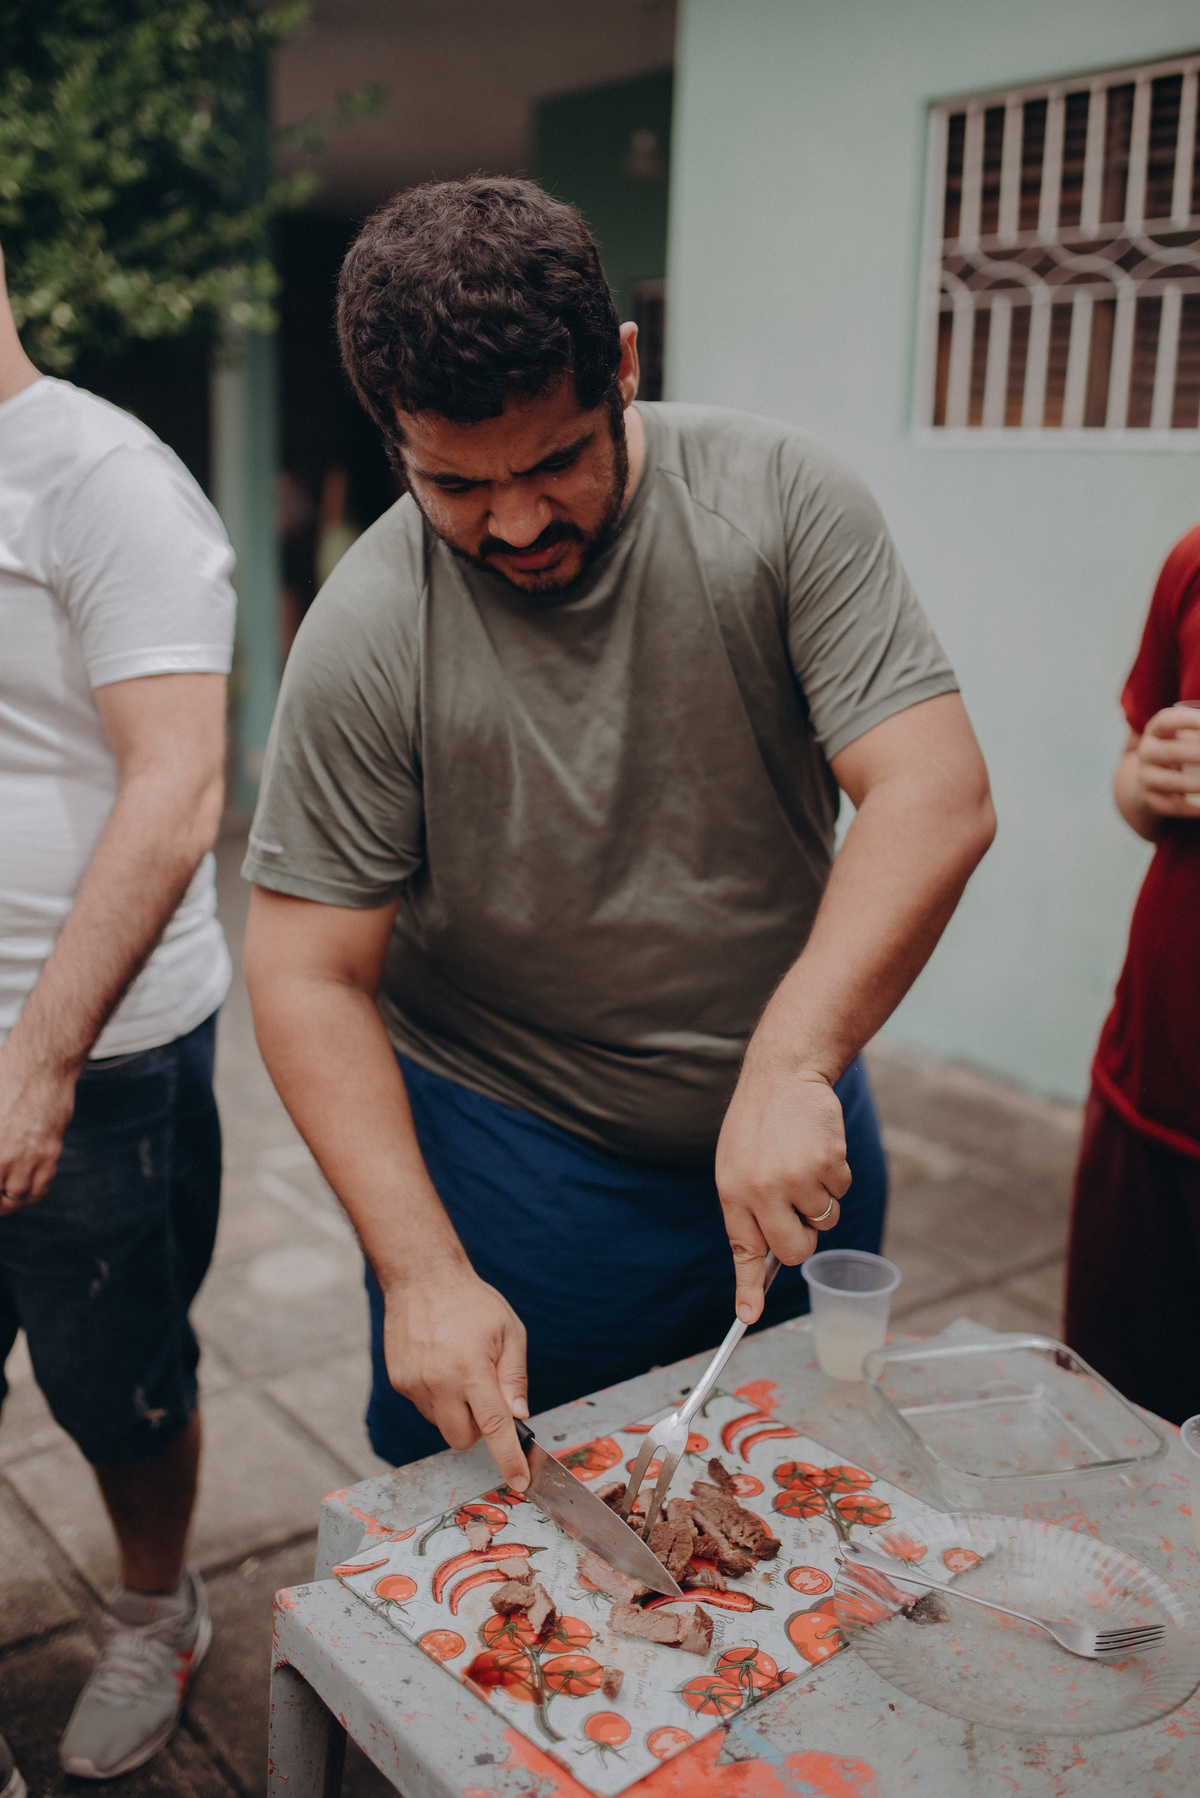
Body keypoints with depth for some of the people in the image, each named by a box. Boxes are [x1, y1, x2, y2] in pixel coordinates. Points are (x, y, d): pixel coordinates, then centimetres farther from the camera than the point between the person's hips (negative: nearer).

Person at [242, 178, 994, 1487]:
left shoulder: (782, 500, -14)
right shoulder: (366, 637, -18)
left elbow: (934, 798, -20)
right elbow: (310, 976, -15)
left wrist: (792, 1065, -33)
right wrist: (423, 1272, -23)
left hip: (791, 1131, 3)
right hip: (511, 1163, -2)